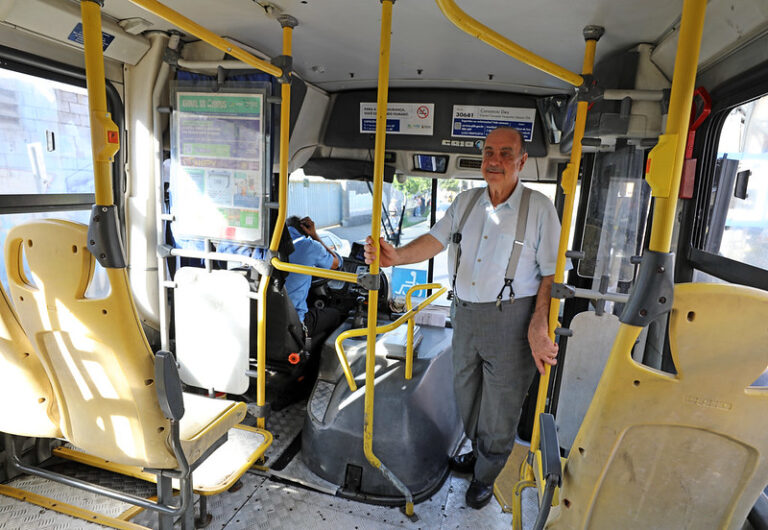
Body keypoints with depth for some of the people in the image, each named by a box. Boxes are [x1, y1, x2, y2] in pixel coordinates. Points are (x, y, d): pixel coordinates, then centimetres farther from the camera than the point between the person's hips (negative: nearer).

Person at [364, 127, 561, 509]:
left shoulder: (539, 207, -7)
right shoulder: (465, 201, 5)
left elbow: (551, 274, -8)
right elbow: (435, 240, -3)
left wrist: (539, 328, -18)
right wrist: (397, 256, -22)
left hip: (511, 318, -5)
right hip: (465, 312, 5)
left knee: (500, 402, 10)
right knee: (465, 392, 21)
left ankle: (486, 474, 36)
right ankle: (479, 452, 48)